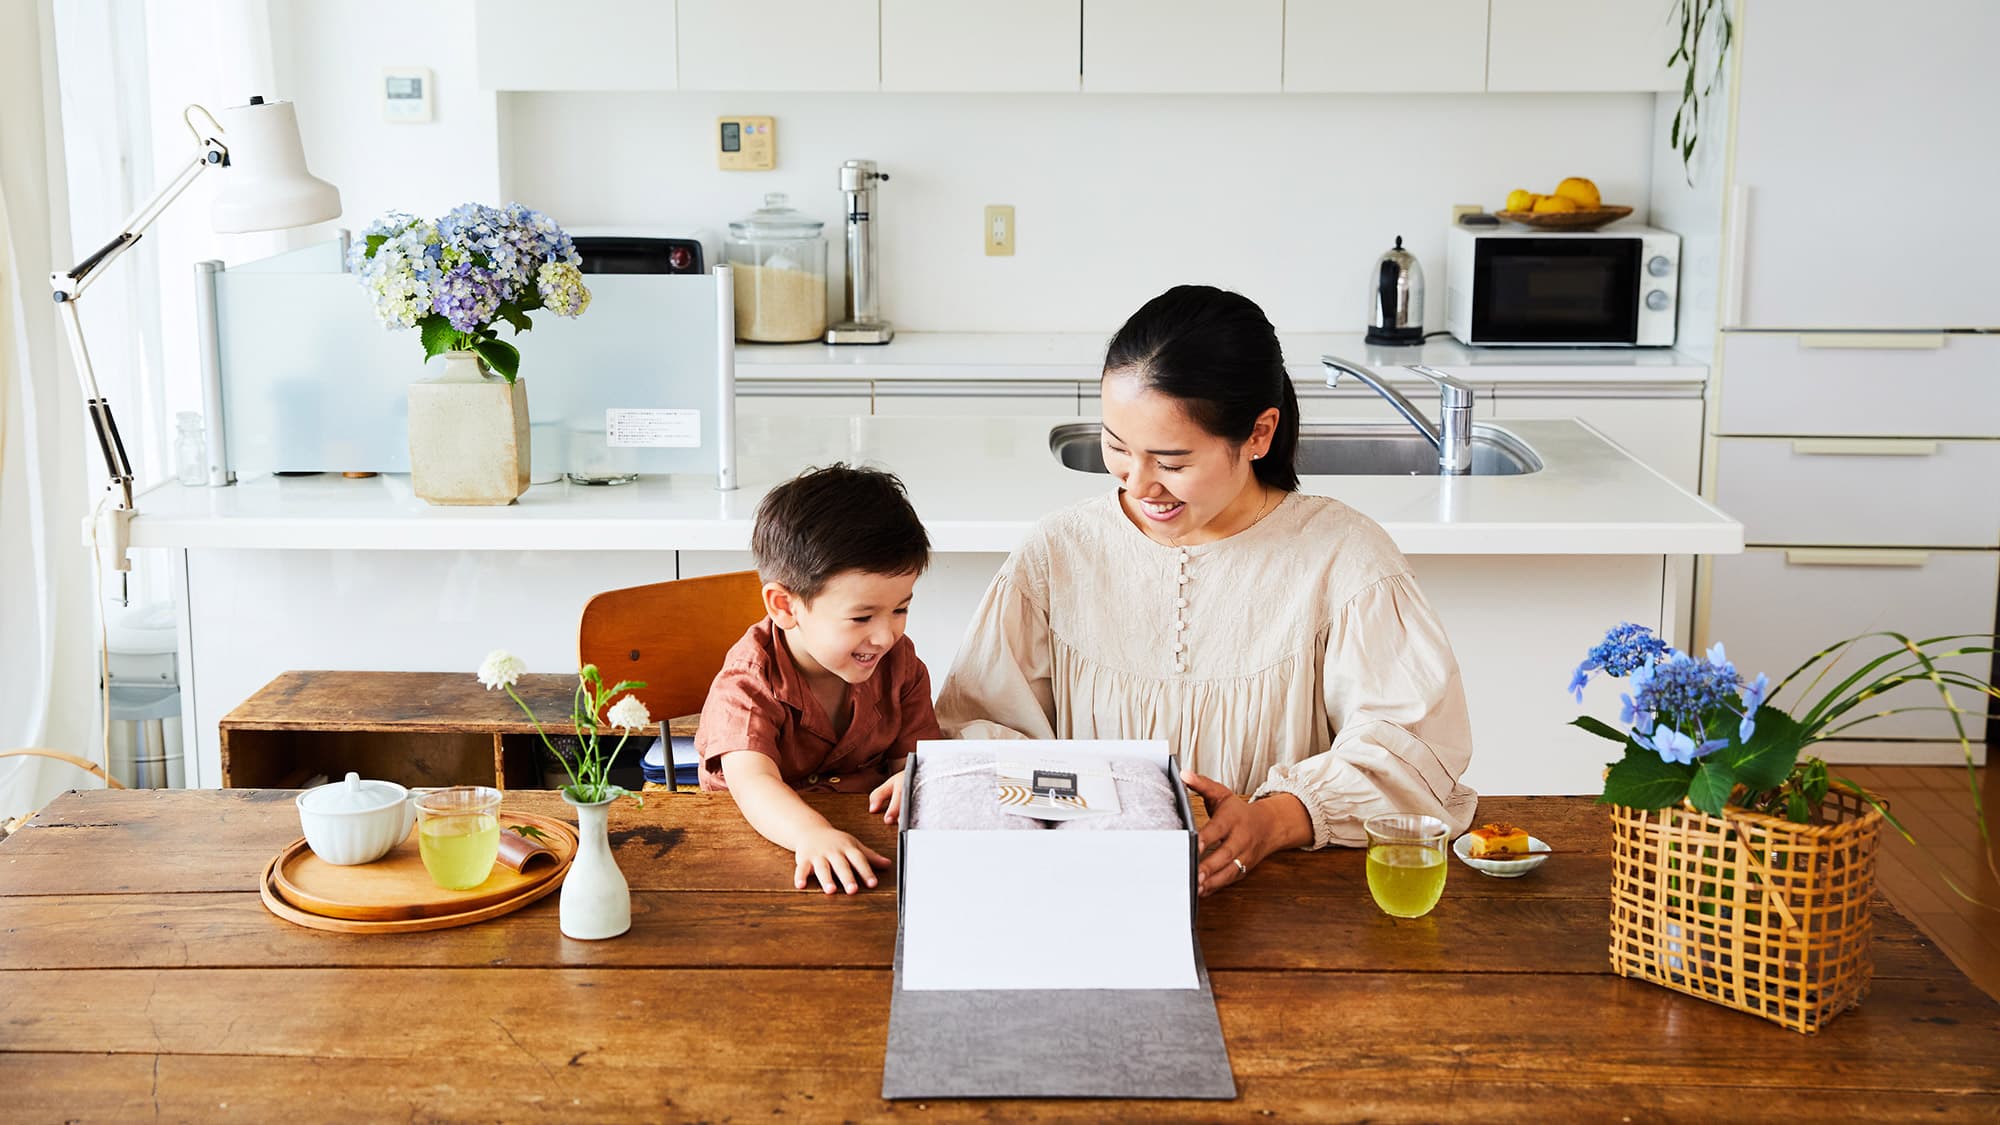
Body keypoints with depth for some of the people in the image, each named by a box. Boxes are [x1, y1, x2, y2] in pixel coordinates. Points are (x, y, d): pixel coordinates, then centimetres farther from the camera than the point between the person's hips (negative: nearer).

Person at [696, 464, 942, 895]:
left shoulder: (899, 662, 0)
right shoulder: (748, 682, -17)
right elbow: (753, 781, -32)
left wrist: (914, 775, -23)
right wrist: (814, 834, -52)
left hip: (866, 833, 5)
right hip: (771, 835, -5)